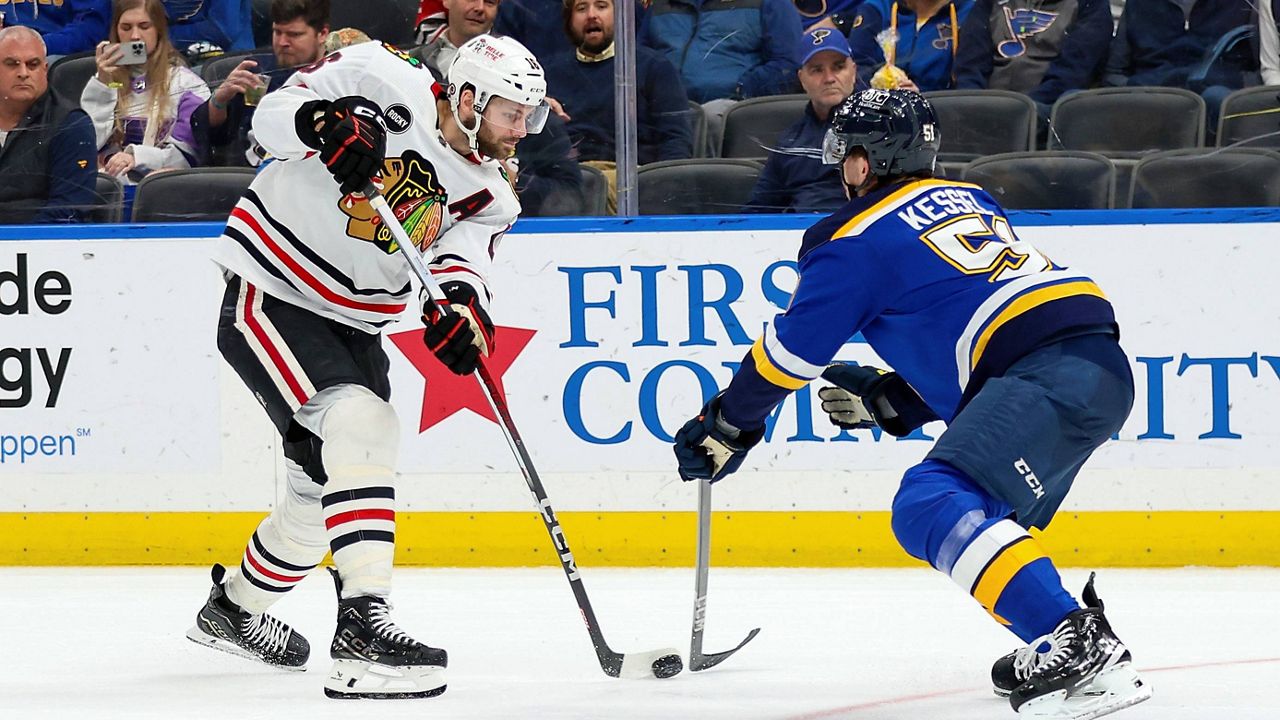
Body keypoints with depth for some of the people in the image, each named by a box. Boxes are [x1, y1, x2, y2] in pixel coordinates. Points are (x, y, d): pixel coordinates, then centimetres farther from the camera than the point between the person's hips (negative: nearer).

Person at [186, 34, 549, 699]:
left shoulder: (488, 196, 3)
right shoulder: (389, 84, -14)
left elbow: (463, 263, -12)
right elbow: (272, 117, -15)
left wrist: (460, 308, -35)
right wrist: (326, 122, -36)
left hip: (350, 326, 8)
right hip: (269, 297, -8)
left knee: (327, 483, 15)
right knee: (358, 426, -27)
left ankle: (235, 608, 43)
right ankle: (362, 622, -34)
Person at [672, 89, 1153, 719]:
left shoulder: (857, 242, 4)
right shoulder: (968, 199, 27)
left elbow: (790, 351, 11)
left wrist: (725, 426, 25)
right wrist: (889, 401, 35)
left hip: (1045, 376, -9)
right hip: (1103, 364, 9)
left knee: (931, 509, -20)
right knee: (983, 519, 25)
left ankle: (1081, 647, -34)